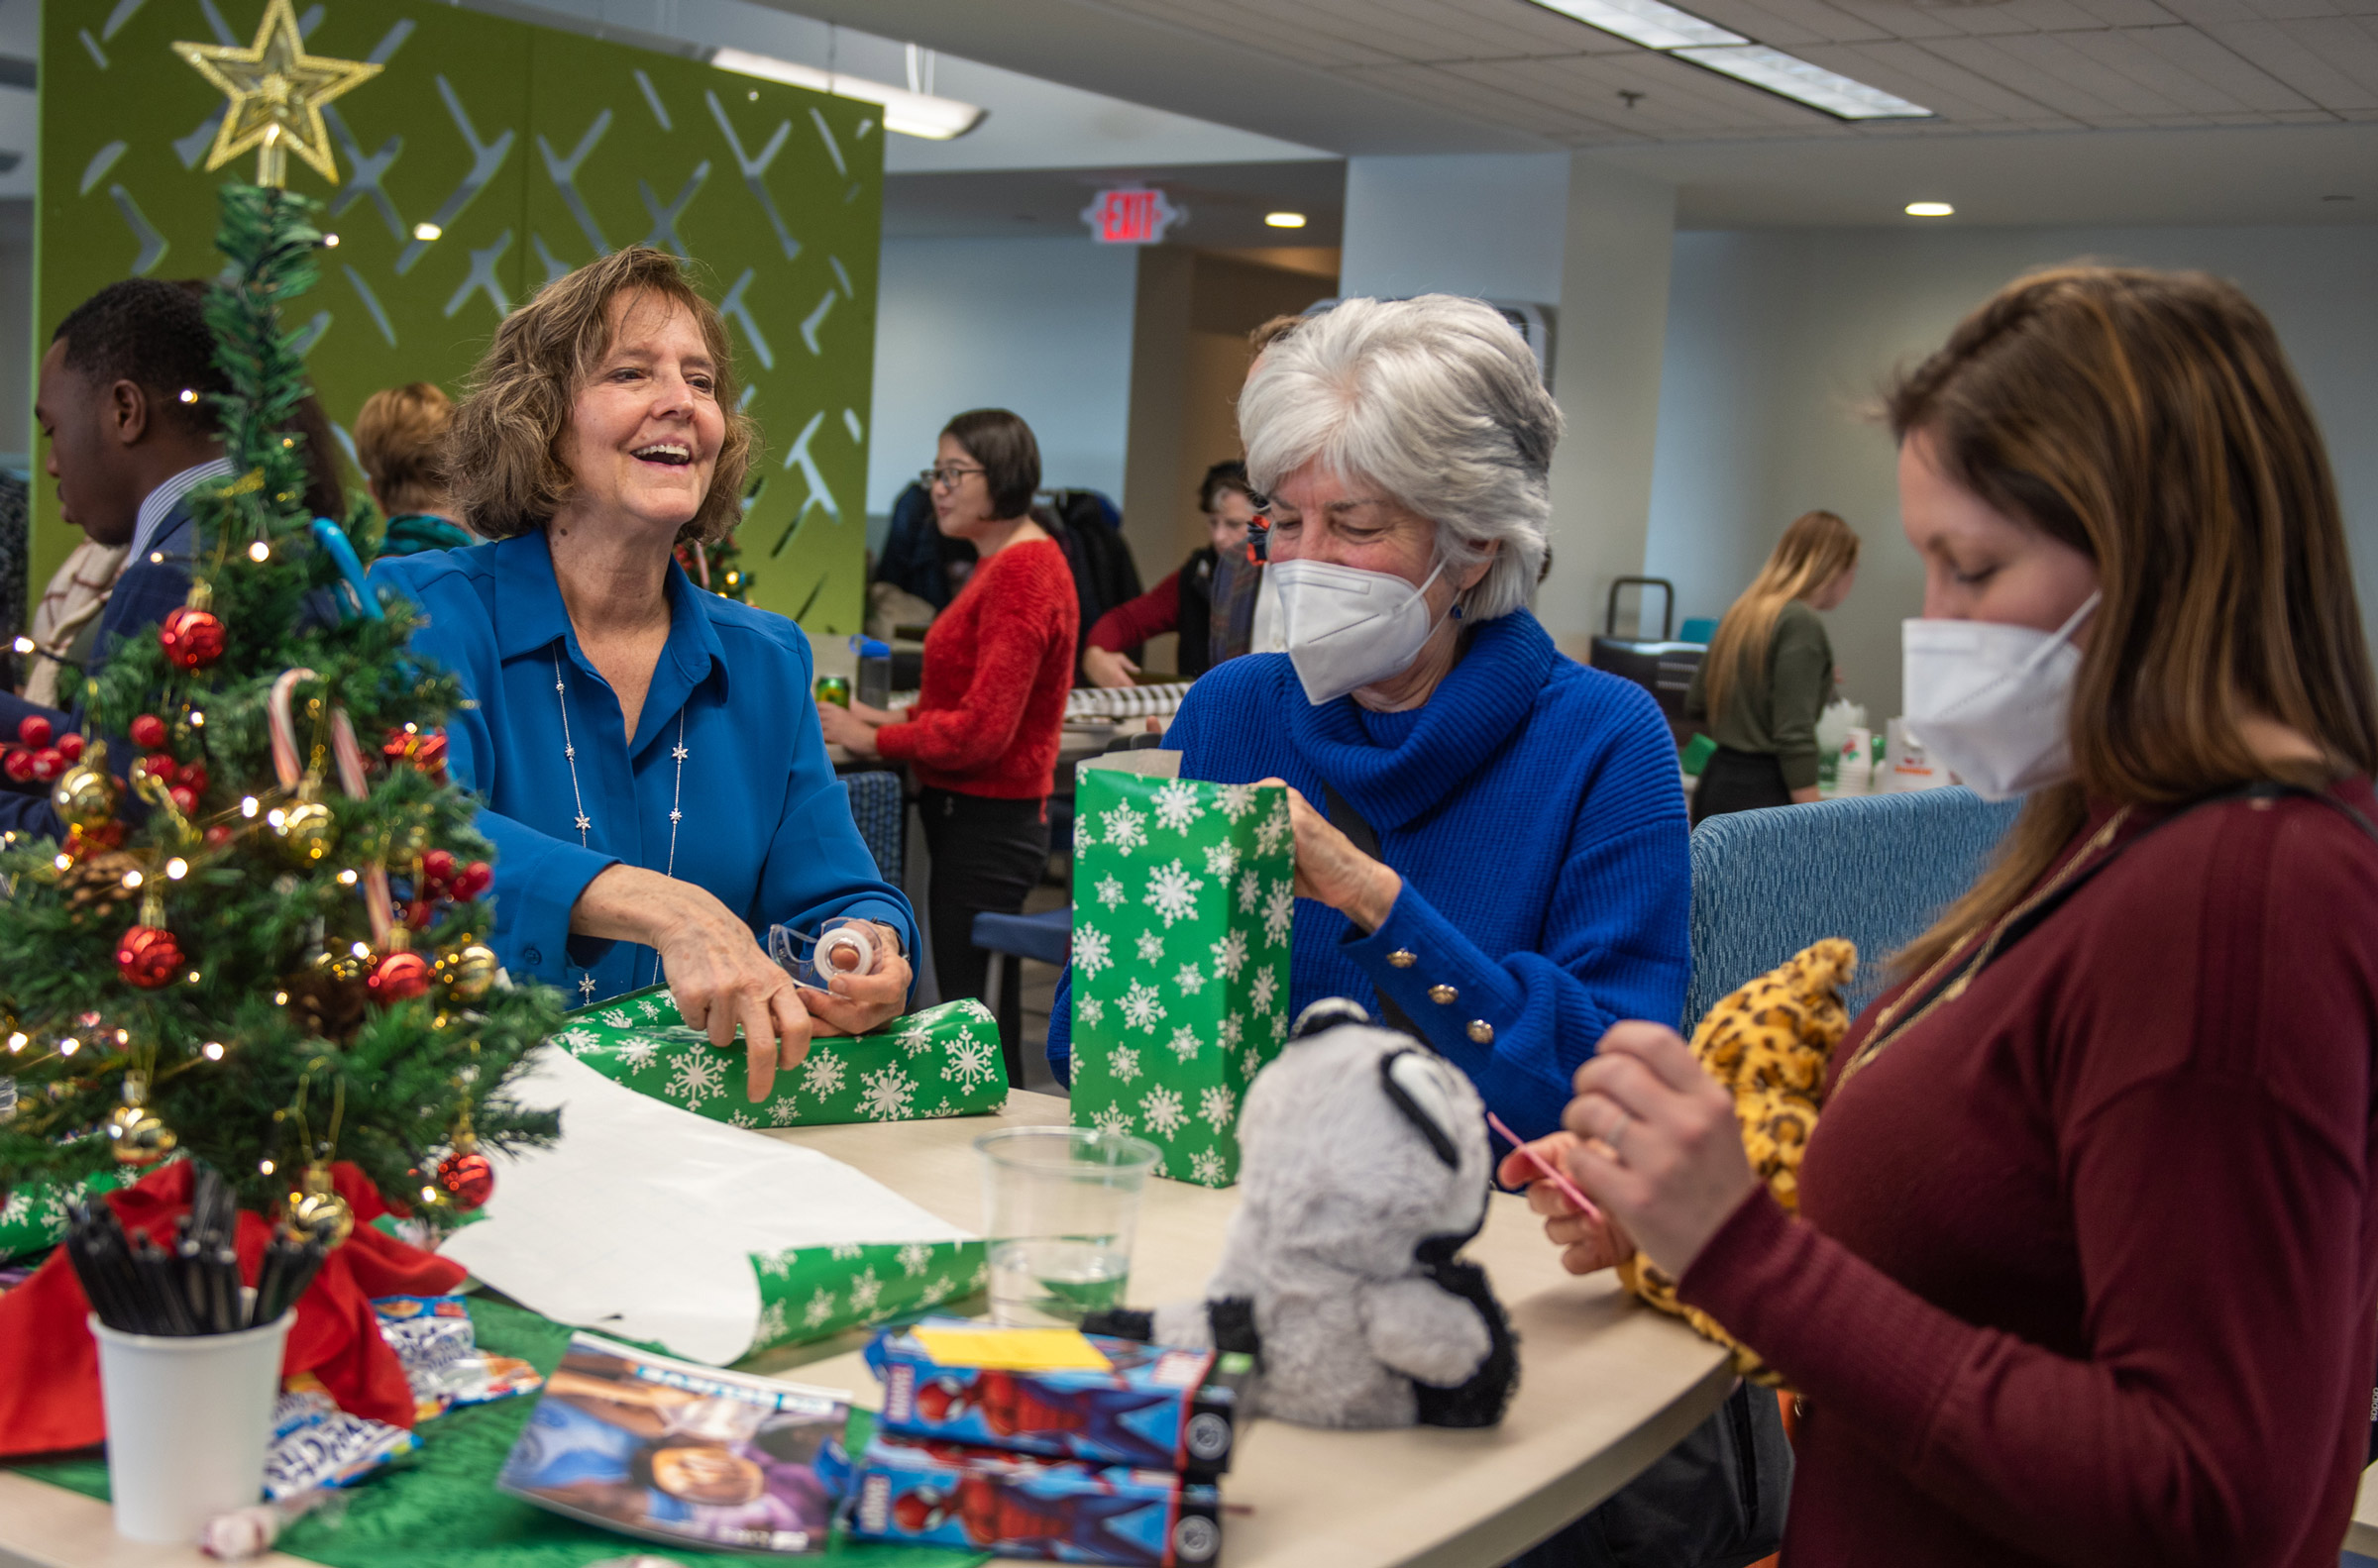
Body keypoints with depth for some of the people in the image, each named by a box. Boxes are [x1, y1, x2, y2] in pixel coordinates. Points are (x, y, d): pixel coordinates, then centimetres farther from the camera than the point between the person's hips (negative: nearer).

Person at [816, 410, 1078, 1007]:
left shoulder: (1021, 576, -17)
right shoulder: (1001, 563, 16)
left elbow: (980, 732, -20)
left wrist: (872, 739, -9)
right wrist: (893, 718, 11)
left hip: (988, 821, -10)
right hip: (967, 814, 10)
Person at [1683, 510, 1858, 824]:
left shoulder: (1743, 613, 13)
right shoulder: (1801, 623, -11)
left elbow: (1694, 705, 23)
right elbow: (1794, 735, -18)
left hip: (1717, 778, 9)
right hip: (1763, 790, -9)